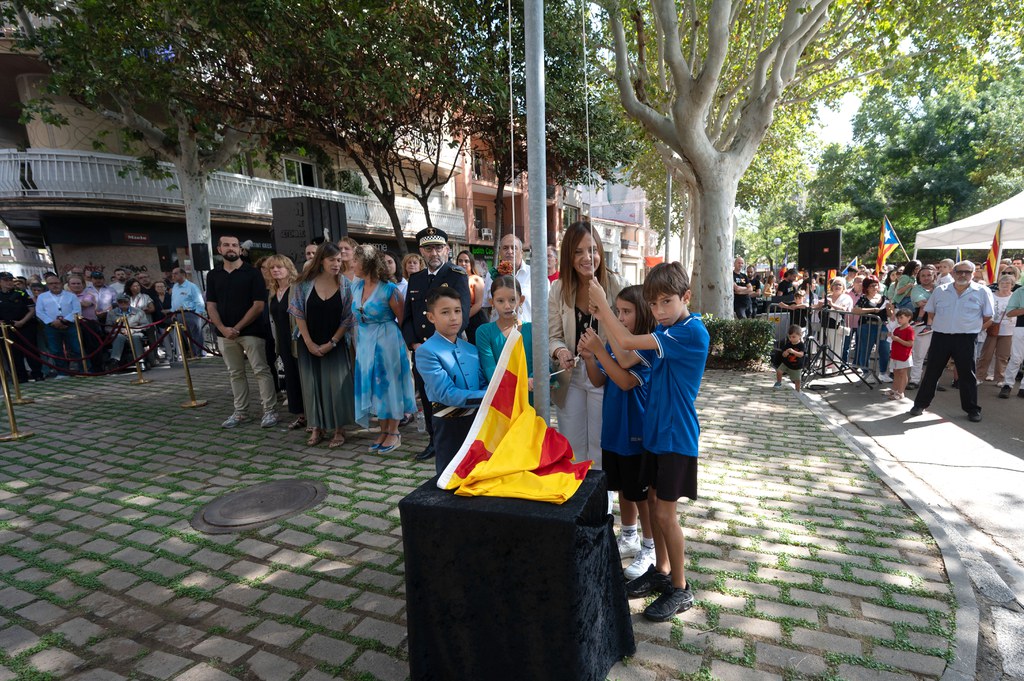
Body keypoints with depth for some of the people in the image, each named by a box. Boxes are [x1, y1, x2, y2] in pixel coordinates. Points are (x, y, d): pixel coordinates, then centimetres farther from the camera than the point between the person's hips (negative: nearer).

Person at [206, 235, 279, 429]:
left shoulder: (252, 273, -3)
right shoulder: (213, 275, 10)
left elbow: (259, 305, -8)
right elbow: (211, 306, 7)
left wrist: (237, 328, -11)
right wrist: (223, 329, -9)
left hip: (251, 331, -4)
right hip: (225, 333, 4)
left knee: (261, 371, -4)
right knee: (235, 374, 11)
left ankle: (269, 411, 1)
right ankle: (240, 412, 20)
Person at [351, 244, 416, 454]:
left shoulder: (389, 289, -16)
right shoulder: (356, 287, 4)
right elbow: (356, 318, 13)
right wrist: (357, 342, 10)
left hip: (387, 342, -7)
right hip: (365, 342, 7)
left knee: (389, 383, 3)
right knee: (373, 385, 11)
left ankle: (394, 433, 17)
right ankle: (384, 431, 25)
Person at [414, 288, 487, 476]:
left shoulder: (471, 349, 5)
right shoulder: (426, 351, -14)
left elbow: (484, 384, 3)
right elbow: (447, 394, -20)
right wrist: (486, 396, -21)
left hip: (476, 418, 5)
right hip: (448, 424, -5)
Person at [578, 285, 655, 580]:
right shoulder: (614, 342, 0)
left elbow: (626, 381, -27)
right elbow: (599, 381, 4)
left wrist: (599, 351, -30)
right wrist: (588, 357, -13)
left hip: (639, 433, -6)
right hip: (615, 429, 6)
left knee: (642, 493, 9)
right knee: (623, 488, 21)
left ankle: (650, 548, 28)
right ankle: (628, 538, 41)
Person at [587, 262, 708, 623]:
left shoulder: (692, 332, -20)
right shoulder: (664, 333, 7)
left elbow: (626, 342, -26)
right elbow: (626, 359, 0)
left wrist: (602, 302, -17)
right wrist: (603, 317, -6)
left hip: (676, 435, -8)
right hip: (655, 430, 8)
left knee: (665, 512, 0)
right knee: (653, 501, 16)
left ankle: (680, 589, 19)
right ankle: (661, 571, 34)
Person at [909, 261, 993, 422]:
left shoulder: (982, 292, 0)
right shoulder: (940, 291, 5)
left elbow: (988, 318, 3)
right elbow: (930, 313, 15)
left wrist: (975, 328, -1)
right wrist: (937, 325, 6)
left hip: (966, 339, -1)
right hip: (940, 336, 1)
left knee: (967, 374, 6)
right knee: (932, 372, 6)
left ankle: (972, 409, 19)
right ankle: (920, 404, 14)